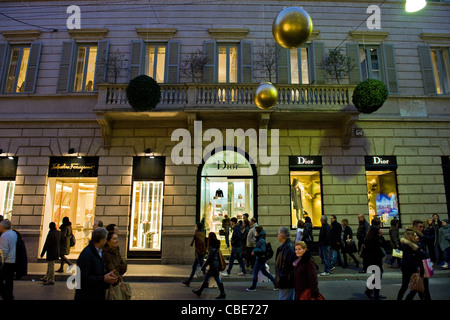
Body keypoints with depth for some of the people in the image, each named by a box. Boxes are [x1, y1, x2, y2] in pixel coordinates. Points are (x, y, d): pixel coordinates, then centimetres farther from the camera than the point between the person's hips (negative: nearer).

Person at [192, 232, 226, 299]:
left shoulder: (213, 247, -22)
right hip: (211, 266, 10)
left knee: (218, 280, 1)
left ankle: (223, 294, 11)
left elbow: (209, 258, -21)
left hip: (213, 266, -10)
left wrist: (204, 266, -15)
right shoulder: (216, 245, 6)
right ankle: (199, 291, 27)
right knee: (205, 279, 17)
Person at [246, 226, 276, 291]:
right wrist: (254, 250, 5)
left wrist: (254, 250, -20)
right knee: (264, 271, 19)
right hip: (261, 258, 10)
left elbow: (263, 250, -26)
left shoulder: (261, 240, -21)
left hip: (260, 259, -10)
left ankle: (253, 287, 11)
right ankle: (275, 282, 25)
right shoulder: (259, 240, 9)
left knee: (255, 272, 0)